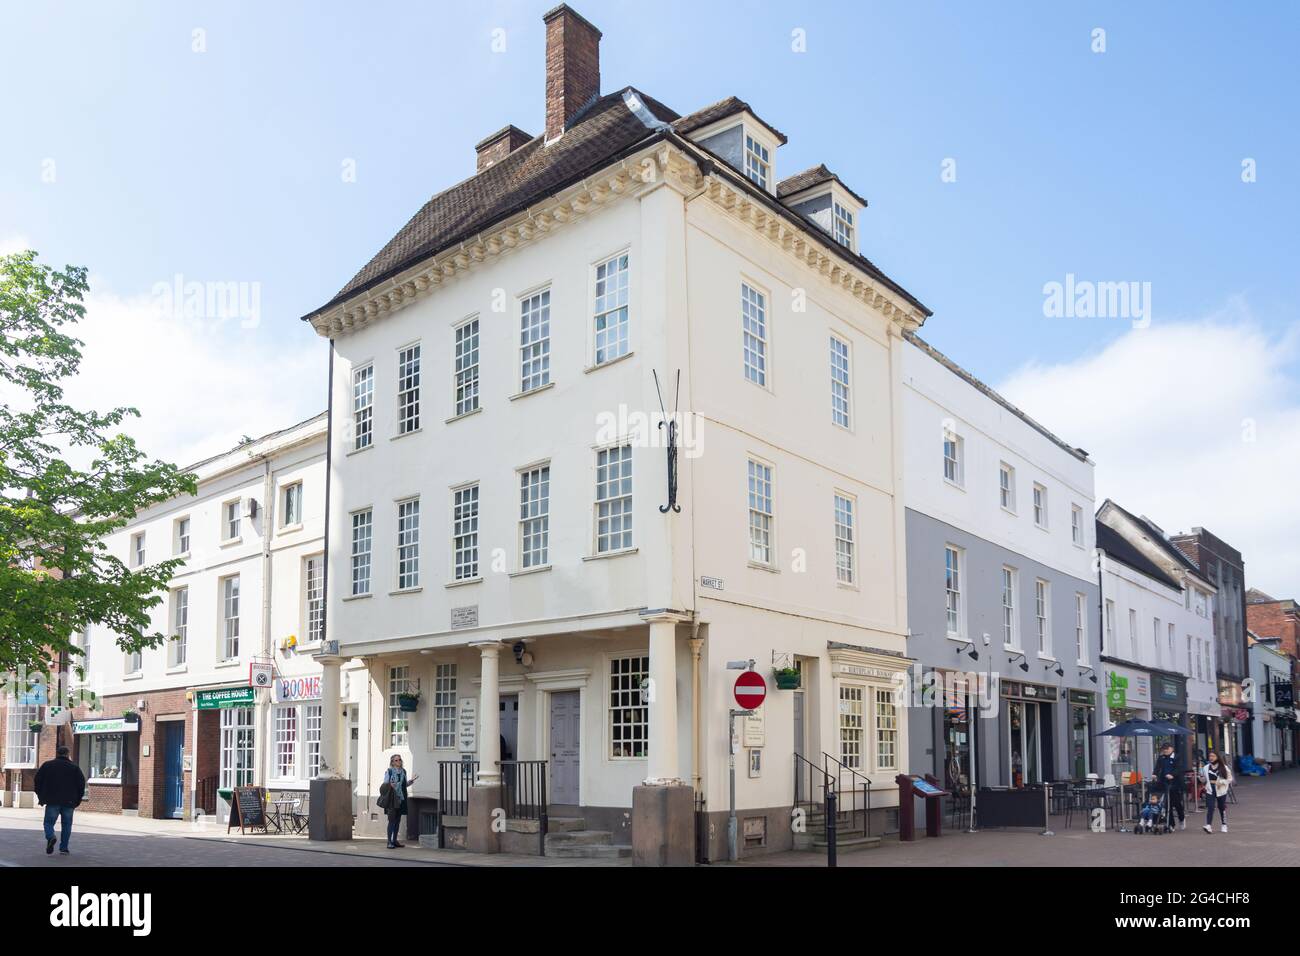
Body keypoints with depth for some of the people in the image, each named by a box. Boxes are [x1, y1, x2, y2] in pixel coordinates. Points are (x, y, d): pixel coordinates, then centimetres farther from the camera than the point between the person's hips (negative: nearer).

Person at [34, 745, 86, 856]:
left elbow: (38, 780, 5)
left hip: (52, 801, -1)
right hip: (69, 802, 1)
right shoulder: (74, 768, 6)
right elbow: (81, 783, 2)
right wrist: (77, 800, 10)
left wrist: (41, 797, 13)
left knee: (49, 822, 8)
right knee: (66, 824, 9)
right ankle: (64, 848, 6)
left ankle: (50, 837, -21)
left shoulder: (47, 765, 6)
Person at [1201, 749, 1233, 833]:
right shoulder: (1206, 768, 4)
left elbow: (1230, 779, -2)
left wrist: (1221, 782, -15)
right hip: (1210, 791, 1)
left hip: (1221, 791, 0)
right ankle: (1209, 826, -20)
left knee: (1222, 808, 14)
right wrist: (1201, 775, -10)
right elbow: (1203, 779, 12)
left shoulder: (1224, 767, -4)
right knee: (1210, 808, -13)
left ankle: (1224, 825, 33)